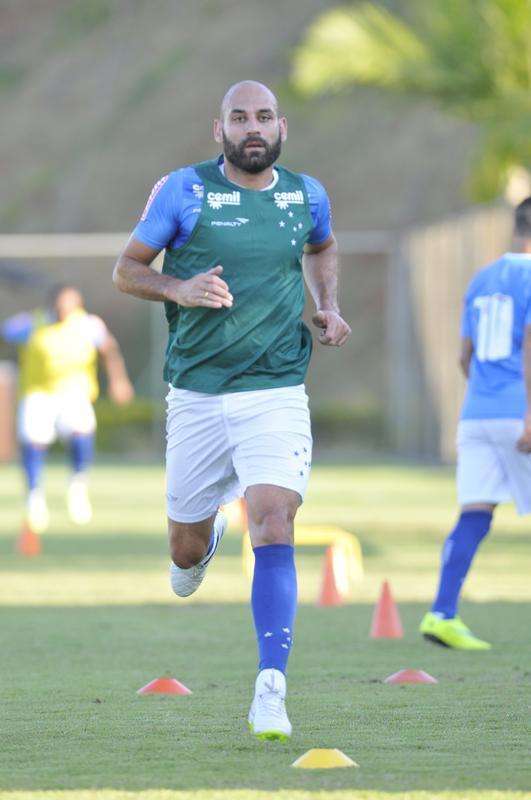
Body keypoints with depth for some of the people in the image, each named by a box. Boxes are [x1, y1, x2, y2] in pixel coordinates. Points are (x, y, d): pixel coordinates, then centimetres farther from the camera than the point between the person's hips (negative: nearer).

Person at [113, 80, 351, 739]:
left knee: (274, 526, -19)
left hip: (277, 395, 0)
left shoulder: (306, 196, 6)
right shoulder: (182, 191, -3)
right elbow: (125, 269, 2)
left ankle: (270, 689, -18)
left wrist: (328, 305, 11)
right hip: (197, 396, 0)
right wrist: (179, 289, -17)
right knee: (186, 548, 9)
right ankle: (203, 539, 49)